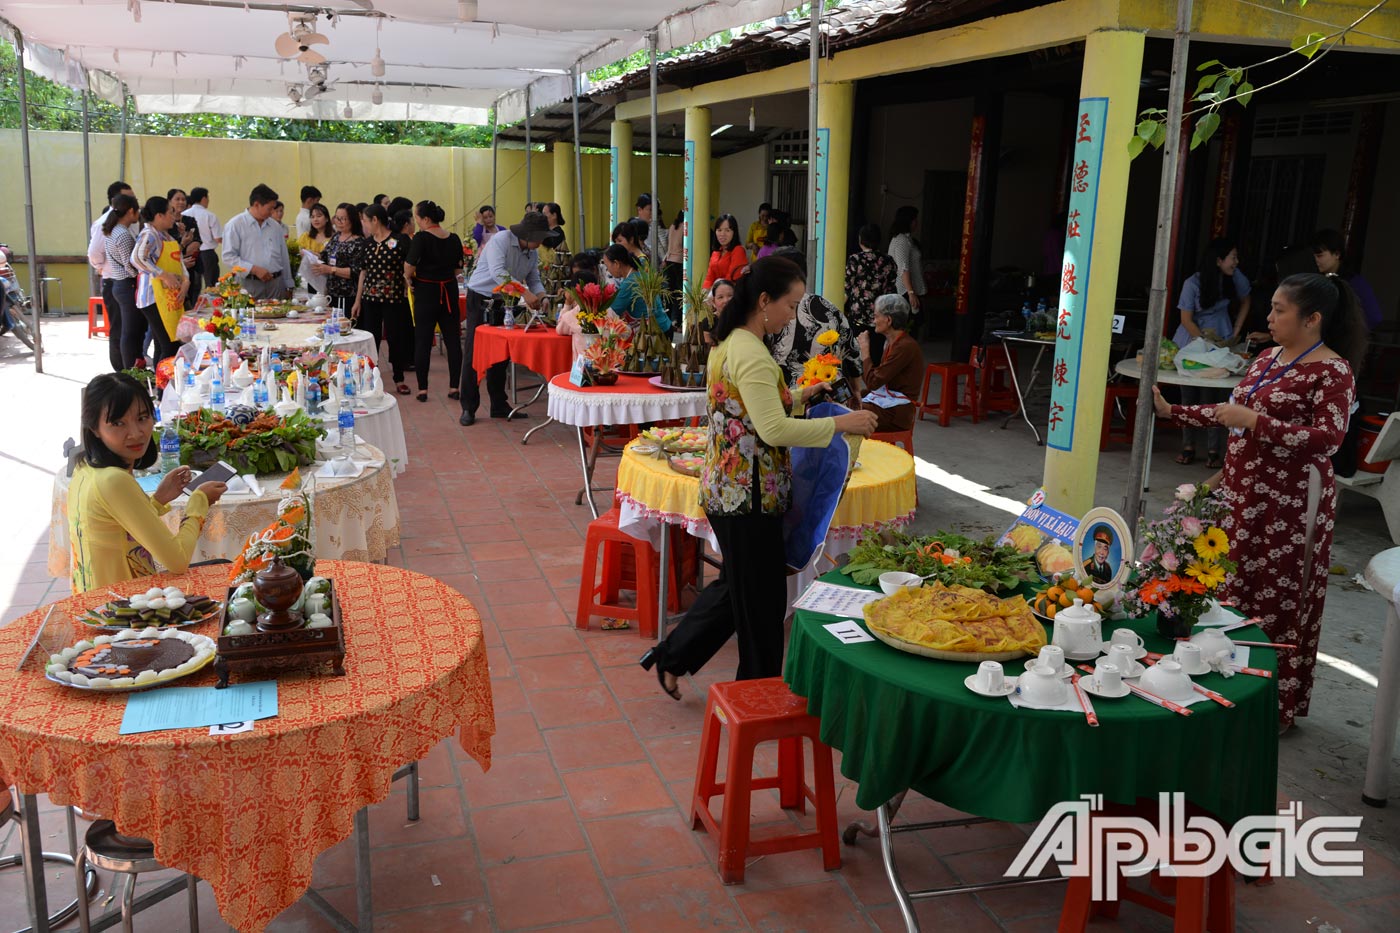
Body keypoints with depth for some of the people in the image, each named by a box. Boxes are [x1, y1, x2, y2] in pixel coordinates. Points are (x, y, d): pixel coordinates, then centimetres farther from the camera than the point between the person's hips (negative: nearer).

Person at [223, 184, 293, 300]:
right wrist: (254, 269, -16)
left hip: (276, 284, 4)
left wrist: (288, 286, 17)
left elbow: (284, 257, 19)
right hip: (250, 285, -4)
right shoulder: (235, 225, -1)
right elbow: (228, 257, -7)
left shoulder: (276, 226, 14)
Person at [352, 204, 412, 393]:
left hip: (394, 298, -5)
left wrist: (408, 286, -16)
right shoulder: (367, 244, 10)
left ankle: (399, 380, 15)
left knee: (395, 337, 2)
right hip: (370, 299, 5)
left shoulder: (399, 241, -7)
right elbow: (363, 271, 15)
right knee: (371, 338, 6)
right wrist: (357, 301, 14)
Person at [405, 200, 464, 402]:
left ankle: (422, 389, 7)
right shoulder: (454, 239, 1)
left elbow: (409, 265, -22)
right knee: (453, 340, 8)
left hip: (426, 292, -4)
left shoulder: (421, 238, -14)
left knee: (422, 342, 4)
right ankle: (454, 387, 9)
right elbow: (458, 268, 8)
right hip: (449, 291, 4)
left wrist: (409, 279, -4)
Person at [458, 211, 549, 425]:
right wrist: (524, 292, -38)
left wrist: (541, 295, -15)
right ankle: (468, 408, 0)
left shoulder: (532, 253, 5)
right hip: (480, 299, -7)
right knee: (474, 353, -6)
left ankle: (499, 406, 20)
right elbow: (497, 273, -32)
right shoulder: (501, 240, -20)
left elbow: (534, 279, 9)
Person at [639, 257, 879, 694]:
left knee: (736, 585, 24)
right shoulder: (752, 355, -21)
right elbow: (774, 430, -27)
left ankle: (670, 658, 31)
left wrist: (799, 397, 13)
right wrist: (840, 423, -22)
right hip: (750, 495, -10)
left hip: (725, 489, 10)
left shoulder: (728, 343, 11)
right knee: (761, 600, 6)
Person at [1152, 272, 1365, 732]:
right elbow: (1230, 412, 20)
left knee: (1278, 601, 0)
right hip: (1241, 491, 8)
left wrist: (1253, 420, -24)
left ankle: (1276, 703, 14)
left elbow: (1329, 436, -22)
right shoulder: (1266, 359, 12)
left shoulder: (1333, 371, -12)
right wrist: (1170, 410, 16)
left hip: (1288, 503, -8)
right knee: (1230, 590, 13)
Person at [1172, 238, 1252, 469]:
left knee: (1215, 397, -4)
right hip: (1192, 342, -1)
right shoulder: (1193, 283, -15)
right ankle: (1189, 446, 14)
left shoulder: (1234, 278, -6)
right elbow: (1187, 319, -10)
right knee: (1190, 396, 4)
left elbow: (1245, 302, 13)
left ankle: (1213, 450, 2)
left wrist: (1236, 331, 5)